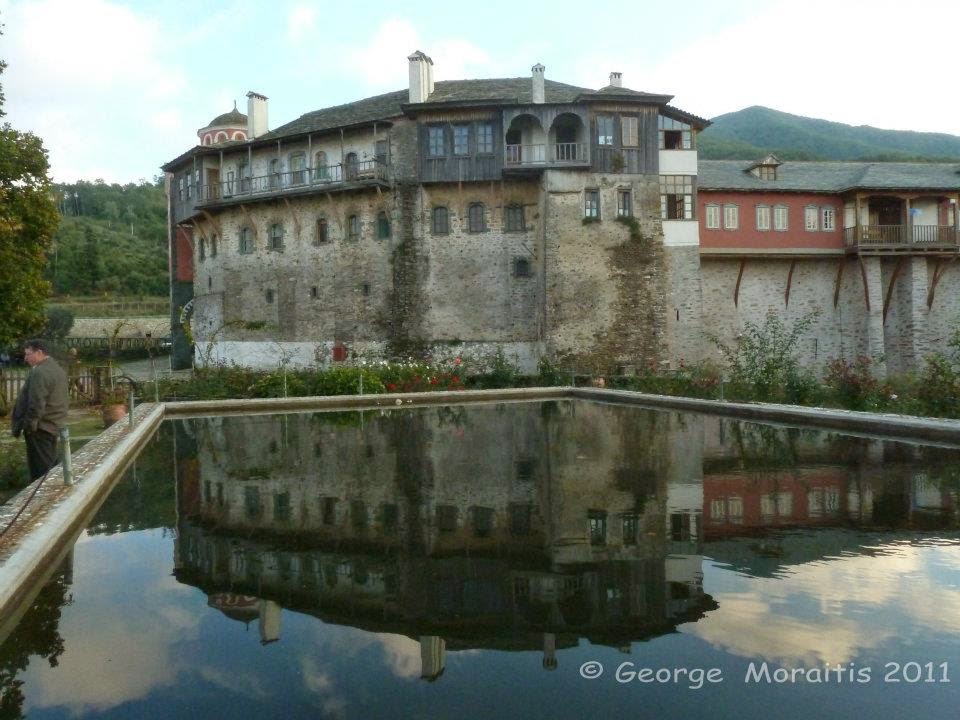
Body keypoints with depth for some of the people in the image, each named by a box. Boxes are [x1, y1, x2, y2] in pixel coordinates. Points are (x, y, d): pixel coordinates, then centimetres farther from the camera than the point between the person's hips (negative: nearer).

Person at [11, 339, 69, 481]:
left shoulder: (40, 372, -19)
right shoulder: (57, 369, 13)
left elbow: (36, 404, -23)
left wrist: (28, 425, -15)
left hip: (41, 427, -10)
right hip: (54, 425, 10)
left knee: (40, 469, -3)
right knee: (51, 465, 16)